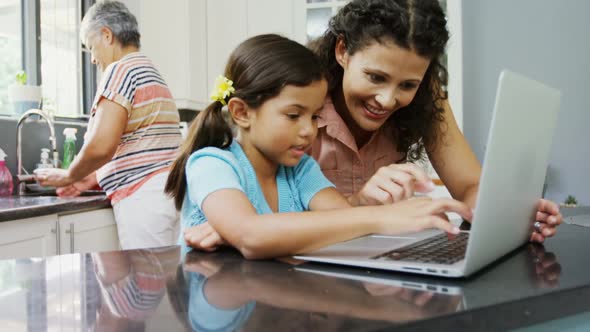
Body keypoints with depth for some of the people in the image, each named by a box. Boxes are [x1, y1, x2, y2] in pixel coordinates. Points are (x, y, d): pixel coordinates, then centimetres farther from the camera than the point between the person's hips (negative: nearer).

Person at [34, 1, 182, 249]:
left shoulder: (121, 70, -7)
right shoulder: (153, 74, 22)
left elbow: (101, 147, -17)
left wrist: (69, 176, 0)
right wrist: (93, 178, 20)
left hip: (144, 198, -9)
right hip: (169, 191, 9)